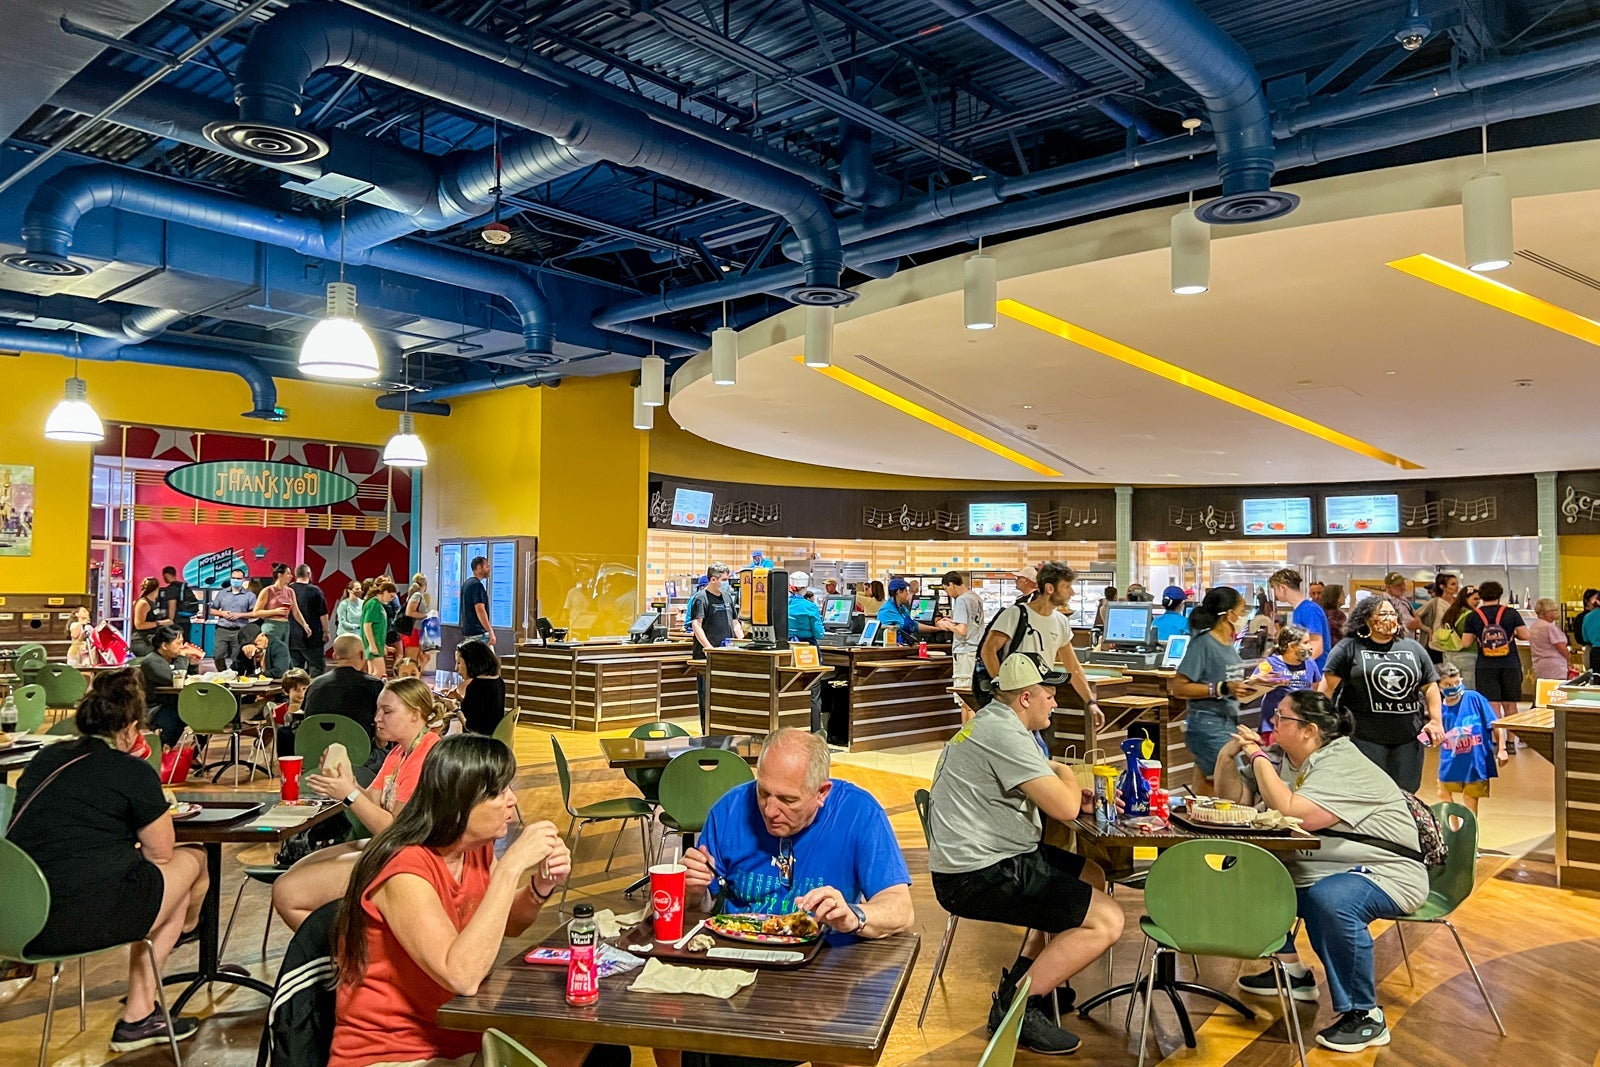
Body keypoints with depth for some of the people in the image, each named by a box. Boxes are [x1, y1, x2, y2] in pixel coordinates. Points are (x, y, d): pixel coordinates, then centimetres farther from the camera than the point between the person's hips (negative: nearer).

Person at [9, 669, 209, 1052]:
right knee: (192, 860, 15)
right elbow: (161, 852, 0)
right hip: (81, 920, -8)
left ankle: (140, 1017, 26)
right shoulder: (133, 772, -9)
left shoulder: (44, 758, 12)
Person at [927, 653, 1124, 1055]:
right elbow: (1064, 808, -23)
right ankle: (1015, 1007, -3)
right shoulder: (1004, 734, -20)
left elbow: (1038, 792, 24)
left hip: (989, 857, 11)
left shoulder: (990, 721, 14)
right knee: (1107, 920, -12)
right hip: (979, 877, -11)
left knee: (1092, 878, 23)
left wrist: (1075, 794, 5)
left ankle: (1027, 975, 21)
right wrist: (1066, 774, 0)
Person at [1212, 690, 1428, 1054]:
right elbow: (1234, 799, 7)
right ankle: (1292, 973, 15)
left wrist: (1258, 757, -24)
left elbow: (1291, 813, -33)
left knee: (1329, 899, -37)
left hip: (1384, 873, -9)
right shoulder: (1279, 757, 5)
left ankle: (1365, 1017, -19)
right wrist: (1227, 756, -9)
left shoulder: (1343, 765, -21)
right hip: (1310, 873, 9)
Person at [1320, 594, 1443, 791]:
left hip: (1409, 736, 4)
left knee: (1405, 792, 9)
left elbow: (1430, 687, 14)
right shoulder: (1349, 648, -2)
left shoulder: (1414, 648, 11)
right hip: (1364, 738, -4)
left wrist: (1435, 721, 7)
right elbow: (1328, 685, -4)